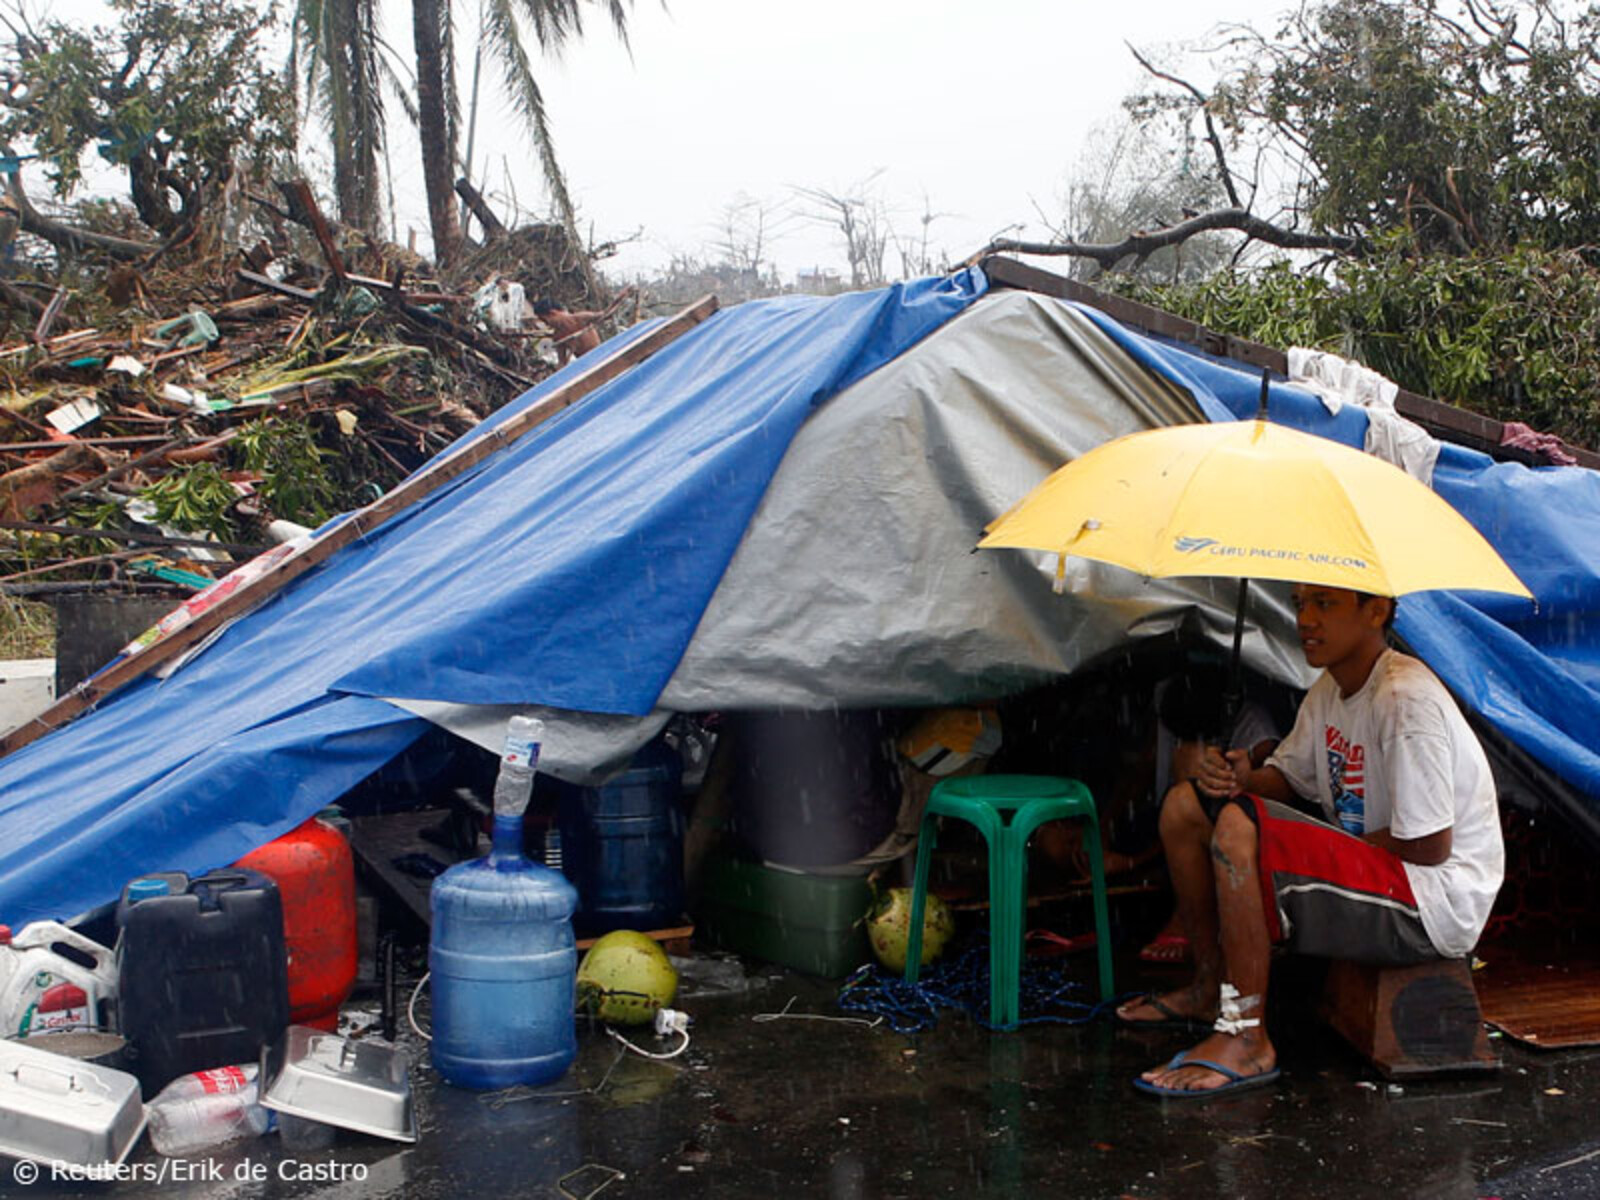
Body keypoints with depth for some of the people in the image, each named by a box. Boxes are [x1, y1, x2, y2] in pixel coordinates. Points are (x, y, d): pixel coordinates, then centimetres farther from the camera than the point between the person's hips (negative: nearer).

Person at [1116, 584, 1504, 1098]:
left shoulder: (1407, 700, -22)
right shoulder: (1331, 688, 7)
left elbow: (1430, 847, -23)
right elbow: (1288, 776, 18)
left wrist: (1339, 842, -10)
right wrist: (1246, 778, -5)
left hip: (1437, 905, -10)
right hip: (1361, 868, 10)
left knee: (1237, 830, -31)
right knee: (1186, 805, 6)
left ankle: (1245, 1040, -23)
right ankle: (1210, 987, 17)